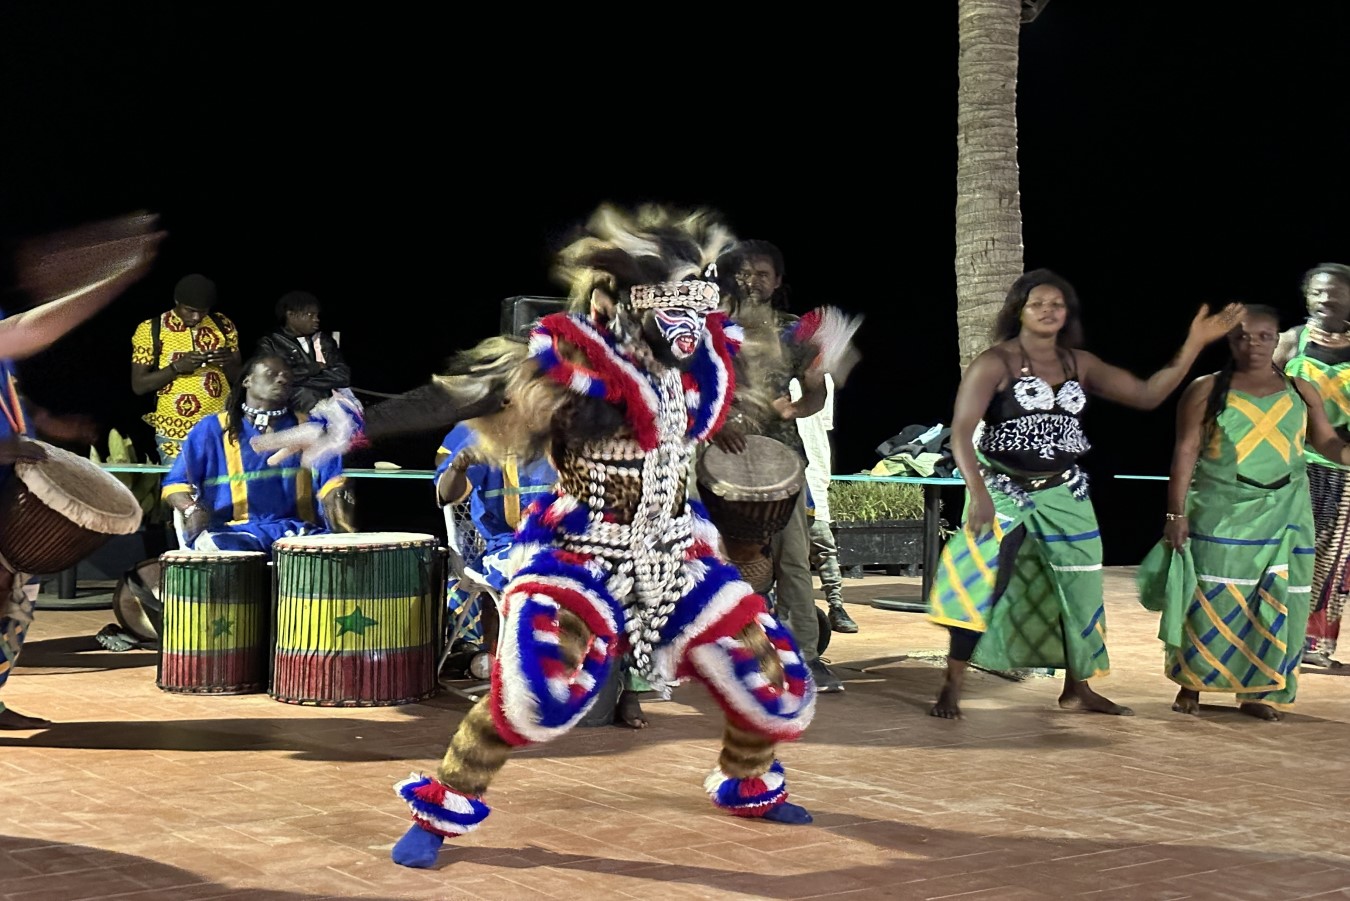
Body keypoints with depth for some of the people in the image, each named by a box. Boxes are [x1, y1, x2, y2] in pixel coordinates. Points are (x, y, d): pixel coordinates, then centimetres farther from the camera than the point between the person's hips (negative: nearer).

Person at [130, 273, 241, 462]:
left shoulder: (223, 325, 6)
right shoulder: (150, 329, -2)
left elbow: (239, 378, 12)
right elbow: (138, 385, -4)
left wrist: (228, 362, -11)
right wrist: (177, 366, -18)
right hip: (175, 433, -2)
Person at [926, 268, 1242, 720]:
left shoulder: (1079, 364, 6)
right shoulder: (995, 363, -10)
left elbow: (1148, 394, 5)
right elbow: (961, 431, -18)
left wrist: (1194, 344, -3)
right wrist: (977, 492, -31)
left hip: (1064, 494, 6)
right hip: (1004, 491, -5)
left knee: (1080, 589, 10)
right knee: (980, 584, -16)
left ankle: (1078, 688, 27)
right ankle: (951, 686, -6)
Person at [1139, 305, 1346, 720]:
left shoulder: (1301, 392, 8)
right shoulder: (1207, 390, -1)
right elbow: (1185, 452, -3)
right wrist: (1177, 512, -8)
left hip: (1284, 516, 3)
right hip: (1221, 514, -3)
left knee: (1275, 602, 3)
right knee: (1212, 597, -1)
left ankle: (1258, 691, 12)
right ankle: (1192, 683, 11)